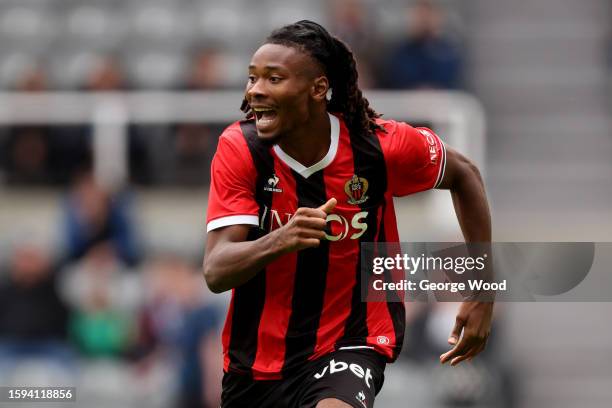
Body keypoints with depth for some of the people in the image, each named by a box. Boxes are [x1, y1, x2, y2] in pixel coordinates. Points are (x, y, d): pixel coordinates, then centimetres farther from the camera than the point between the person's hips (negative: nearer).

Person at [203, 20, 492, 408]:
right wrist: (279, 241, -41)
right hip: (255, 357, 3)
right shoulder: (240, 148, -13)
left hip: (350, 344, -3)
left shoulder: (380, 144, -14)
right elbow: (215, 273, -20)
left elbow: (464, 175, 6)